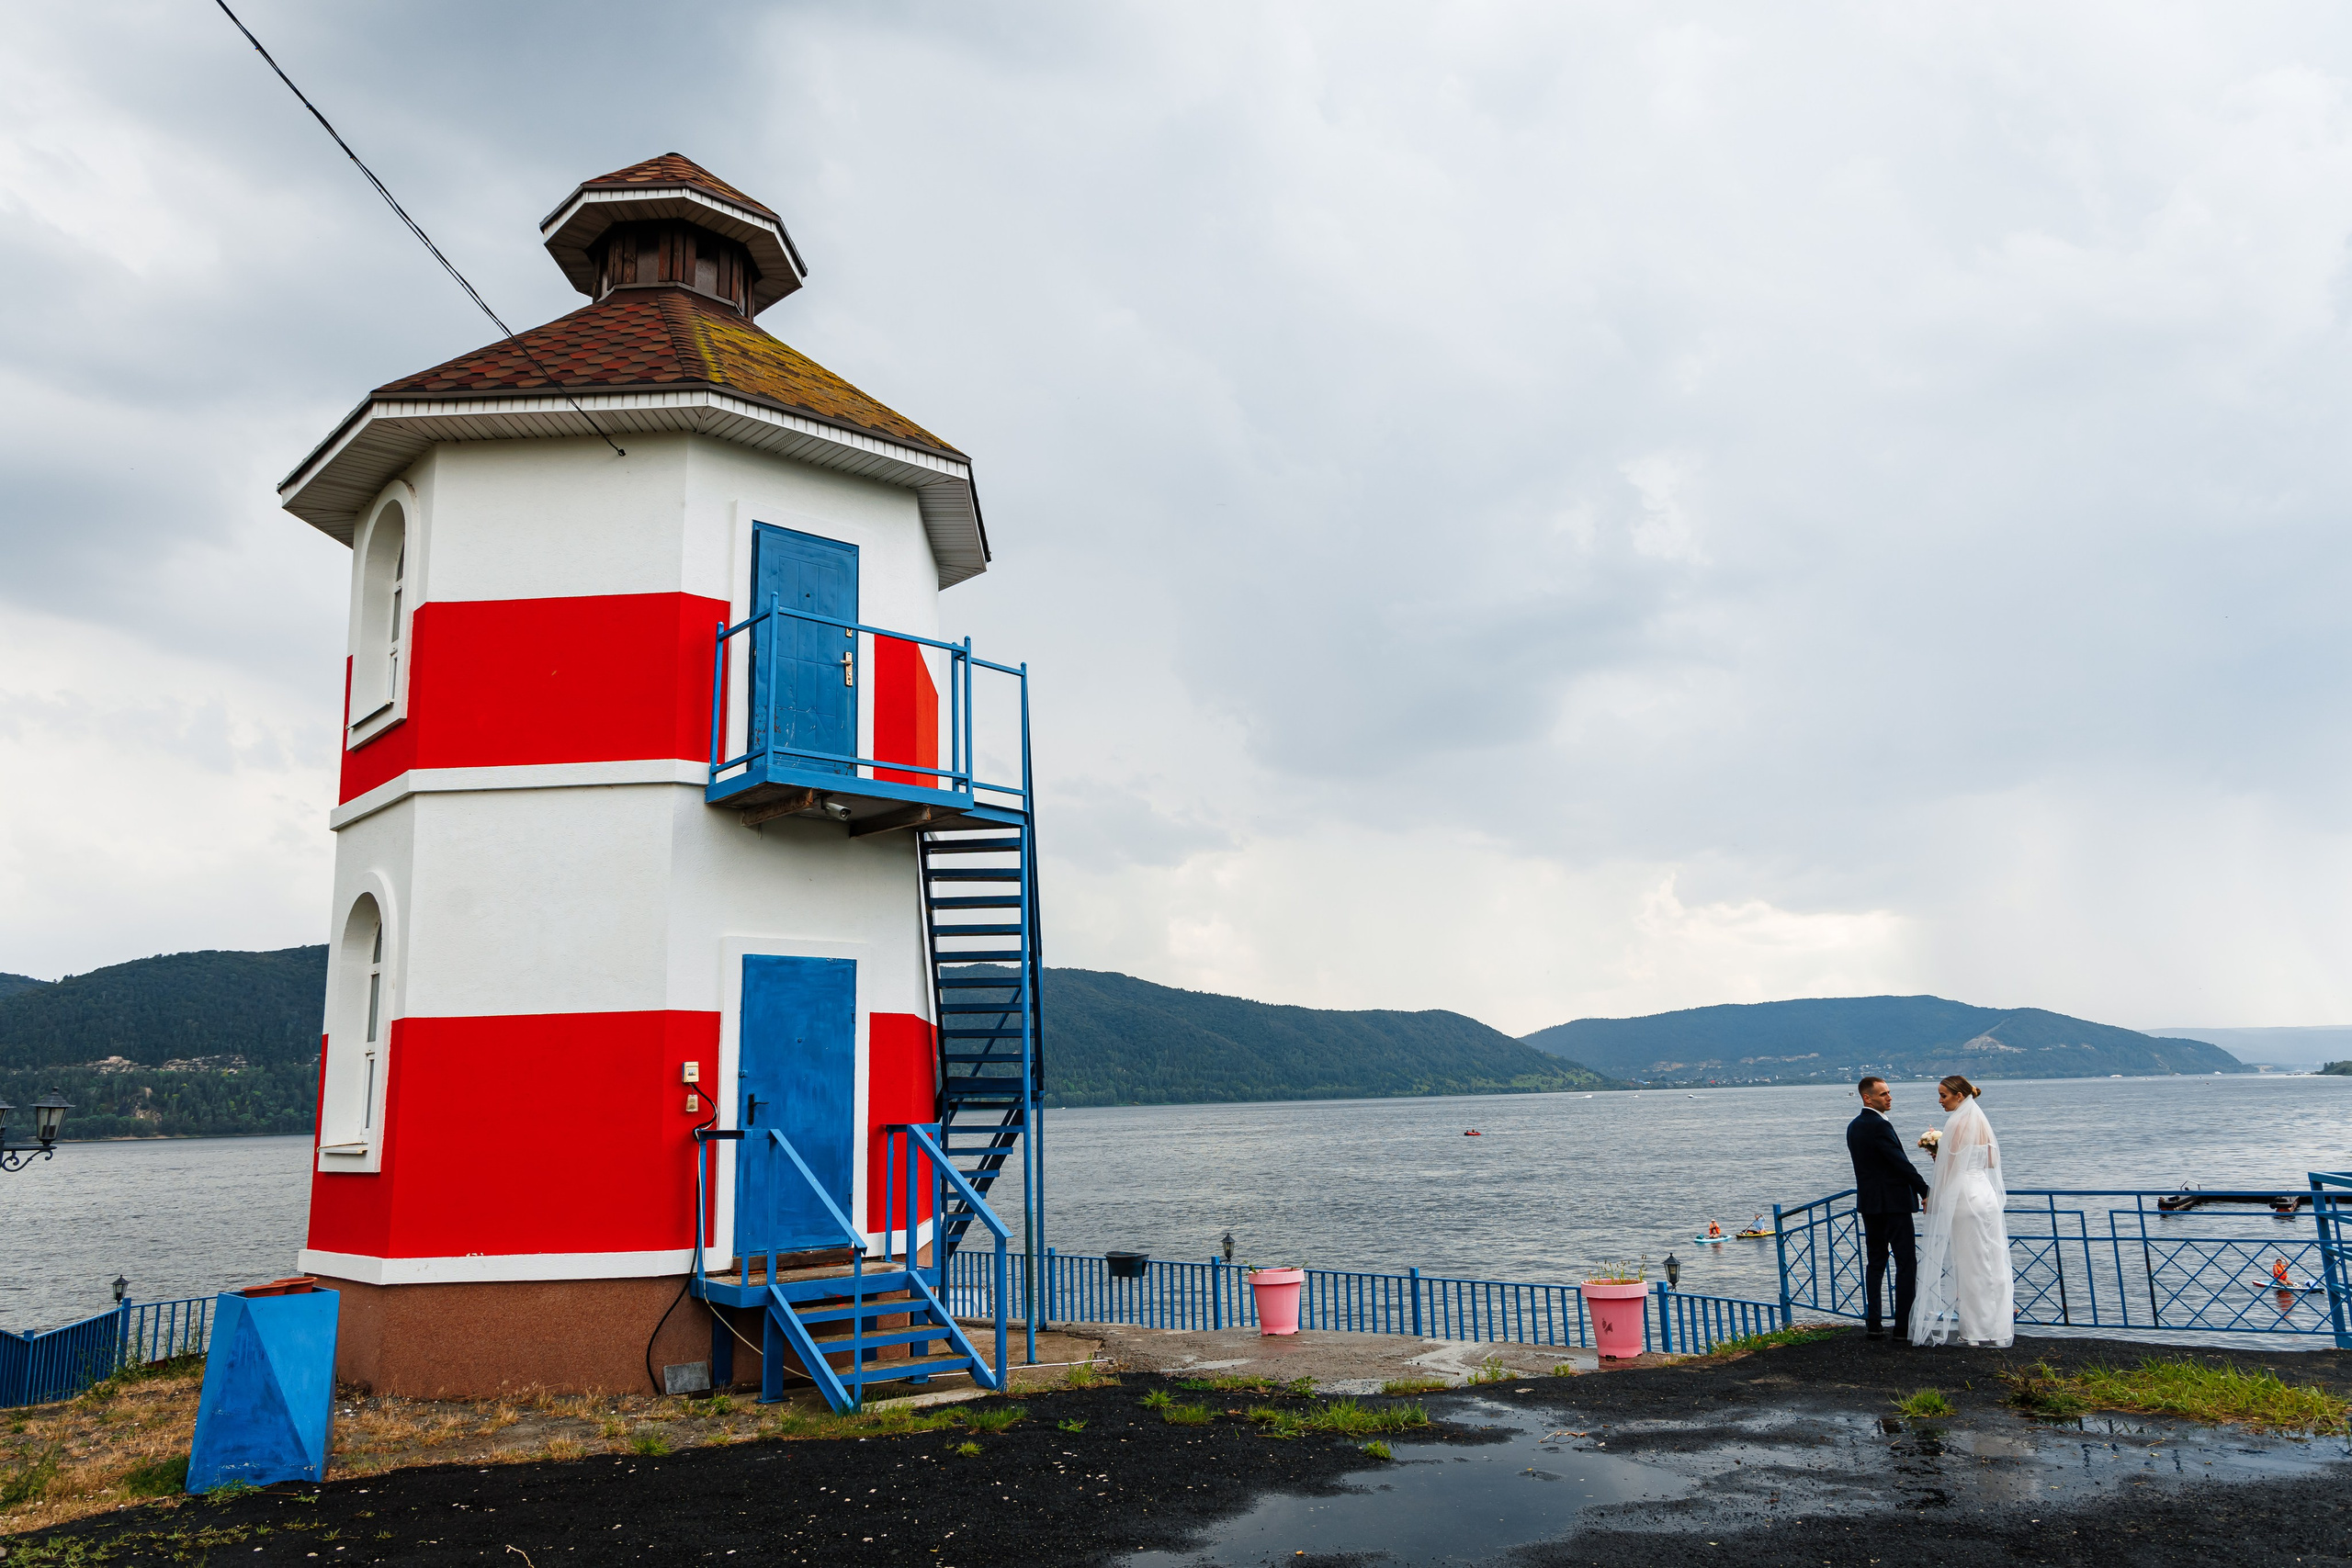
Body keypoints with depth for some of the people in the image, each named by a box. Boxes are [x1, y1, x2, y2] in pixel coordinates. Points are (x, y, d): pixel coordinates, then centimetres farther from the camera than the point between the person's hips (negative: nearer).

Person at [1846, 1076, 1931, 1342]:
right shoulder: (1880, 1126, -18)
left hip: (1868, 1203, 9)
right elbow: (1902, 1163, -18)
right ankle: (1903, 1325, -2)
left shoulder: (1854, 1126, 11)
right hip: (1893, 1203, -8)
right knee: (1906, 1263, -2)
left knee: (1876, 1263, 11)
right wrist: (1925, 1191, -8)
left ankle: (1874, 1324, 11)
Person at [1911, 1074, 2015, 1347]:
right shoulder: (1981, 1120, 11)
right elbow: (1992, 1162, 16)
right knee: (1991, 1262, 10)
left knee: (1970, 1263, -2)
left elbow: (1950, 1167, -14)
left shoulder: (1957, 1123, -14)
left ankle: (1976, 1330, 3)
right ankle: (1997, 1328, 14)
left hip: (1964, 1197, -8)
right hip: (1987, 1193, 8)